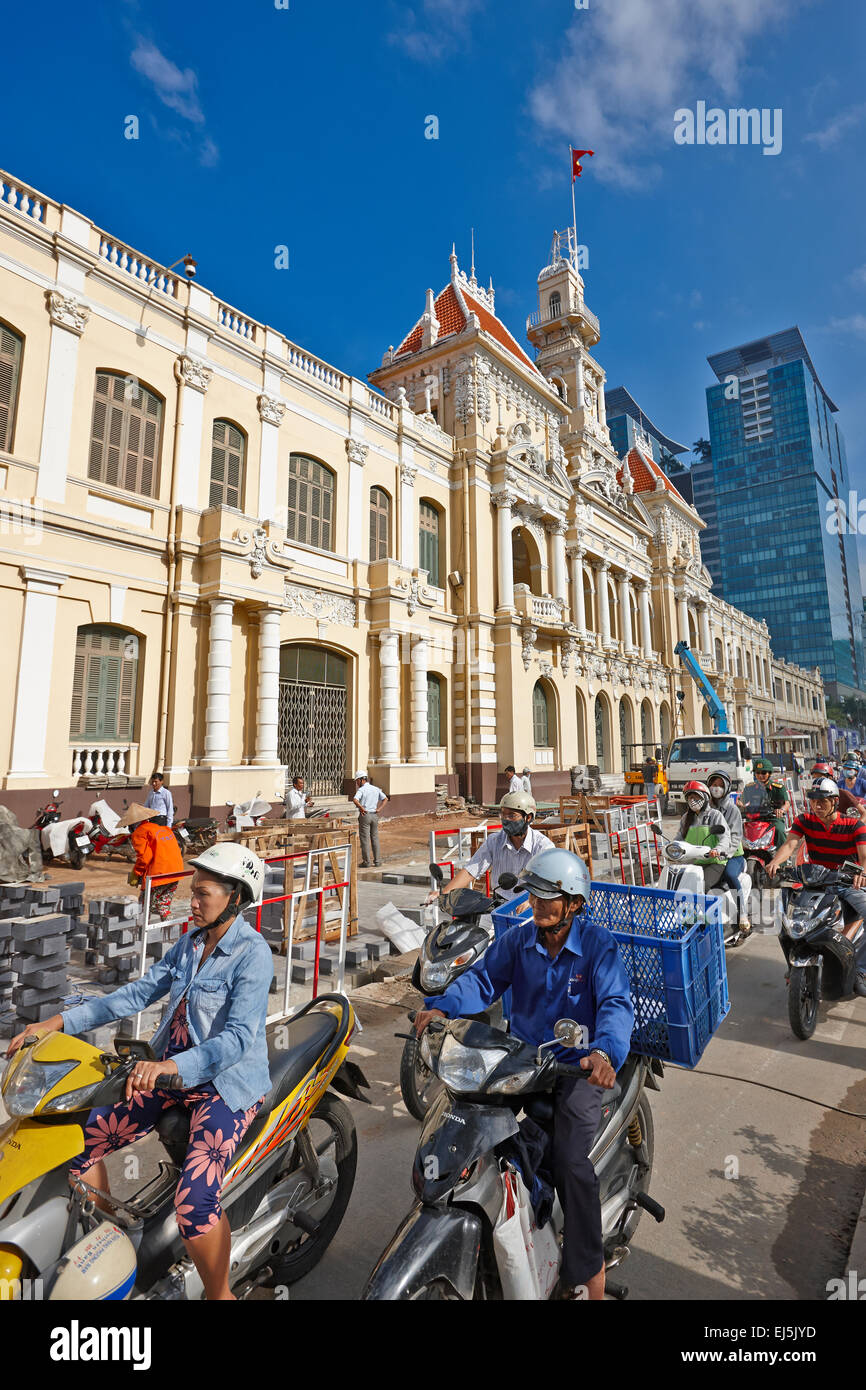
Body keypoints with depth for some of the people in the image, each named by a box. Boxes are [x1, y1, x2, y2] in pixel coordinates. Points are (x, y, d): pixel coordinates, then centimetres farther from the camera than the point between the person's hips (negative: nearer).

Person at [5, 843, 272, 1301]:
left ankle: (219, 1293, 4)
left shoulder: (252, 953, -20)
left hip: (227, 1081, -8)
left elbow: (239, 1037, -27)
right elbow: (140, 992, 6)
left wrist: (171, 1066, -41)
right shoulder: (192, 941, 5)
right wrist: (59, 1022, -1)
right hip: (170, 1070, 8)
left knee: (193, 1201, -25)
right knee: (79, 1140, 3)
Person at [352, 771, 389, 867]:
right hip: (375, 816, 5)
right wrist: (379, 809, 0)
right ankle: (377, 861, 15)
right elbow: (385, 799, 5)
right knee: (375, 838, 13)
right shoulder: (376, 789, 9)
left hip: (365, 815, -5)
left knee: (365, 839, 2)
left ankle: (366, 862, 5)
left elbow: (355, 800, -25)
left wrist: (361, 808, -15)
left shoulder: (361, 789, -9)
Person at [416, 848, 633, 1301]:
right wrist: (442, 1007, -25)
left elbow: (616, 1004, -24)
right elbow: (483, 977, -7)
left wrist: (604, 1051, -44)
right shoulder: (518, 938, -3)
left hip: (578, 1065, -4)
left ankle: (587, 1273, 5)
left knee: (570, 1162, -18)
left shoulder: (598, 944, -15)